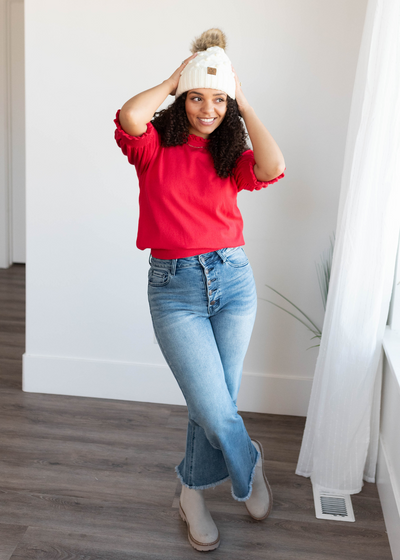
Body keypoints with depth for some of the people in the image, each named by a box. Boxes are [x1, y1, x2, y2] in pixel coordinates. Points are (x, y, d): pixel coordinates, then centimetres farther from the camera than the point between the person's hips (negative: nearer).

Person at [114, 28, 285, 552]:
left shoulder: (230, 155, 7)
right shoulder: (156, 146, 0)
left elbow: (273, 168, -15)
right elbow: (130, 116, -23)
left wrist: (244, 105, -4)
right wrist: (174, 79, -6)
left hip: (233, 280, 3)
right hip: (173, 288, -3)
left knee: (215, 402, 9)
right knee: (214, 410, -6)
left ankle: (193, 494, 33)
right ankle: (251, 464, 28)